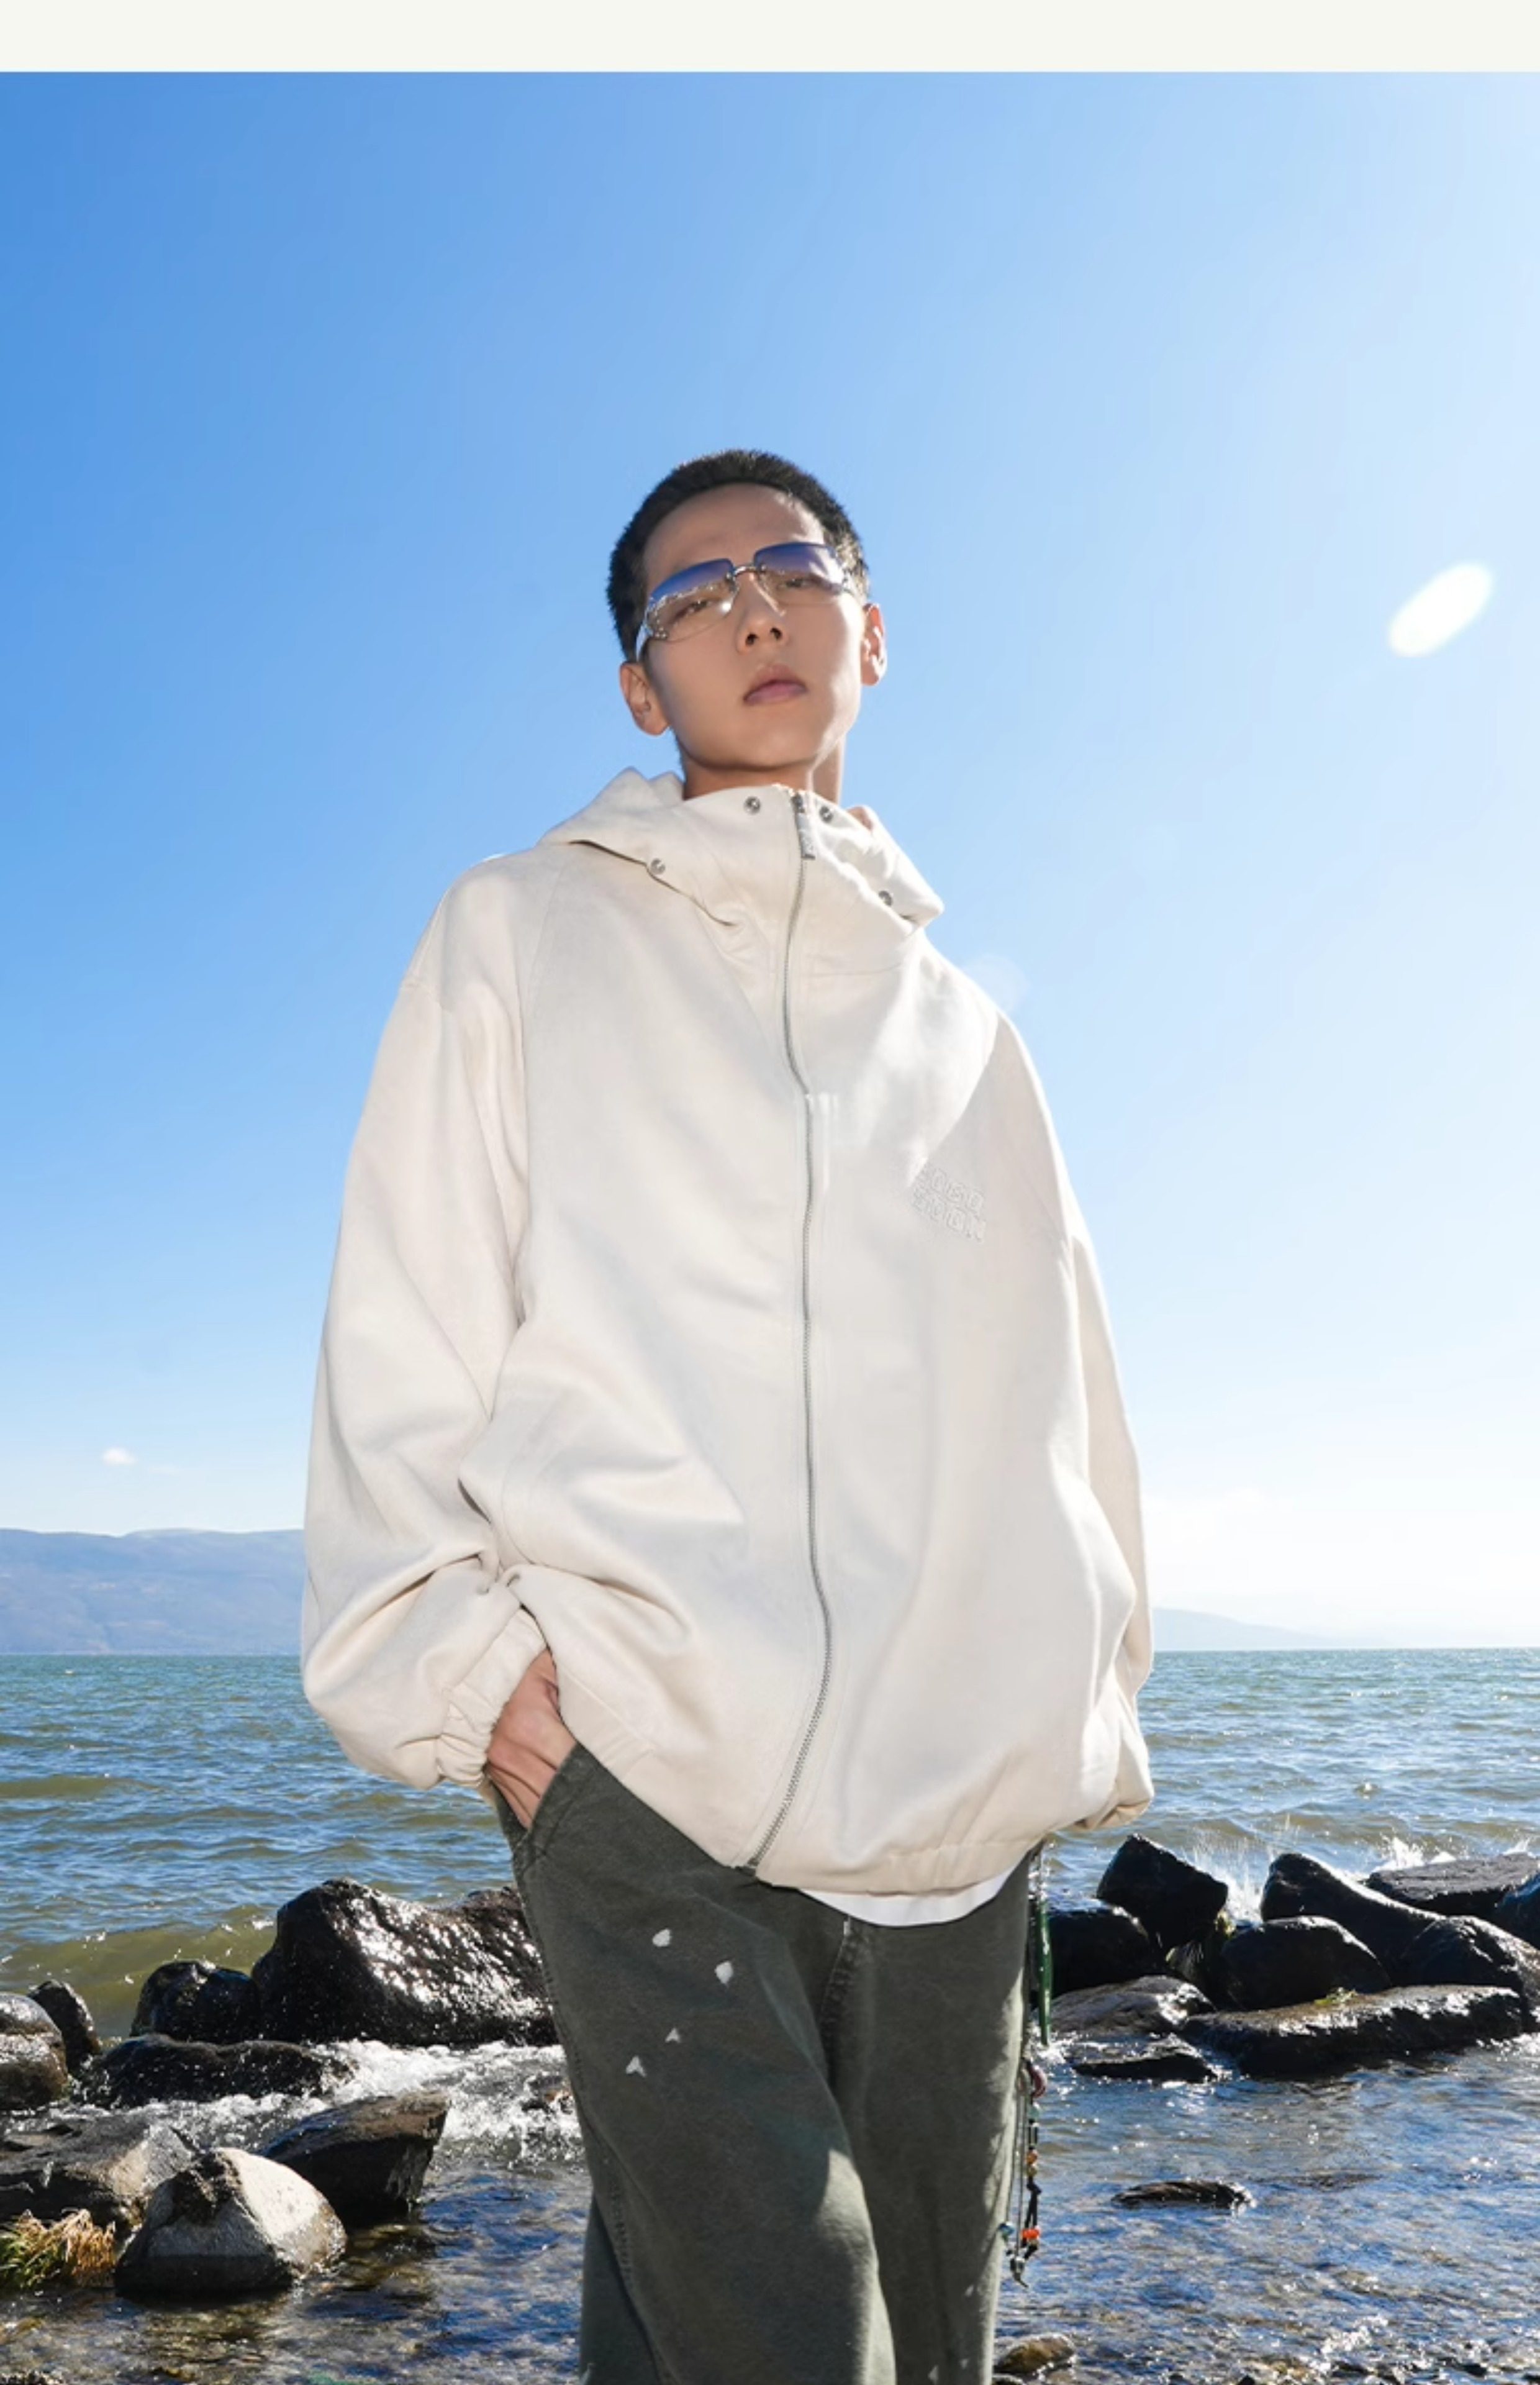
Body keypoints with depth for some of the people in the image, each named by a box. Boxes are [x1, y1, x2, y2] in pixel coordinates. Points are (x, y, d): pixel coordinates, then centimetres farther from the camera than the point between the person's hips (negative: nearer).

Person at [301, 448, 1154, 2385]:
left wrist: (1083, 1706, 13)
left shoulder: (961, 1026, 20)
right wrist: (458, 1653, -8)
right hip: (642, 1772, -4)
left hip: (955, 1809, 4)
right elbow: (404, 1323, 3)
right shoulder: (525, 931, 10)